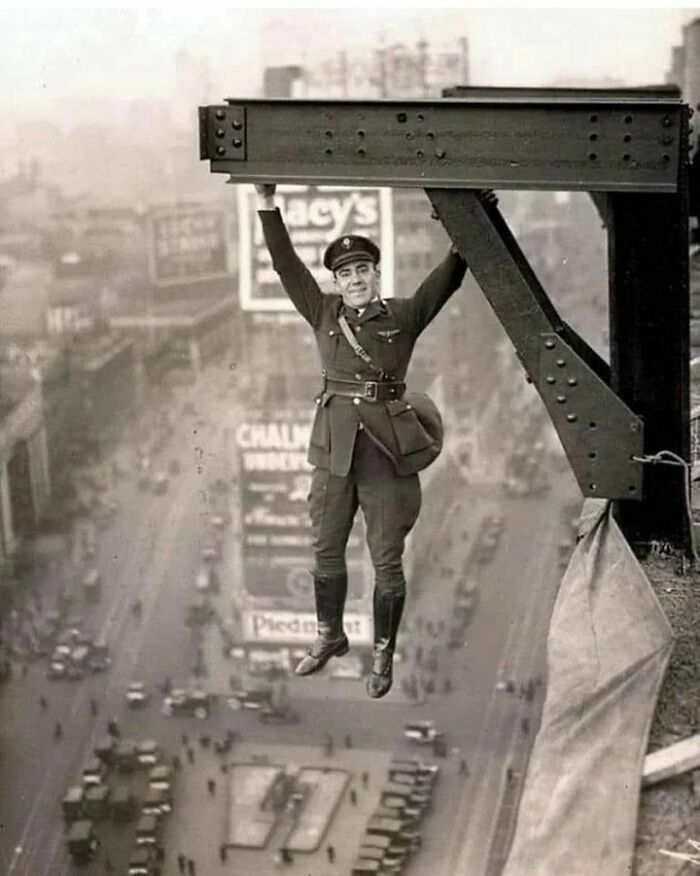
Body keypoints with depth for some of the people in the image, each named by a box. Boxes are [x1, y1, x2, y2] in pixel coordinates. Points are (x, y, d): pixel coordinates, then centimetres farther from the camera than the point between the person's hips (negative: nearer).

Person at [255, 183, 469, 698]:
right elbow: (288, 266, 4)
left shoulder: (403, 318, 1)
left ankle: (383, 656, 17)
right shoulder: (324, 314, 7)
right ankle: (329, 638, 35)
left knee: (387, 561, 3)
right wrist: (268, 208, -3)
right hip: (334, 449, 3)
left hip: (388, 451, -3)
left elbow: (448, 278, -6)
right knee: (326, 552, 15)